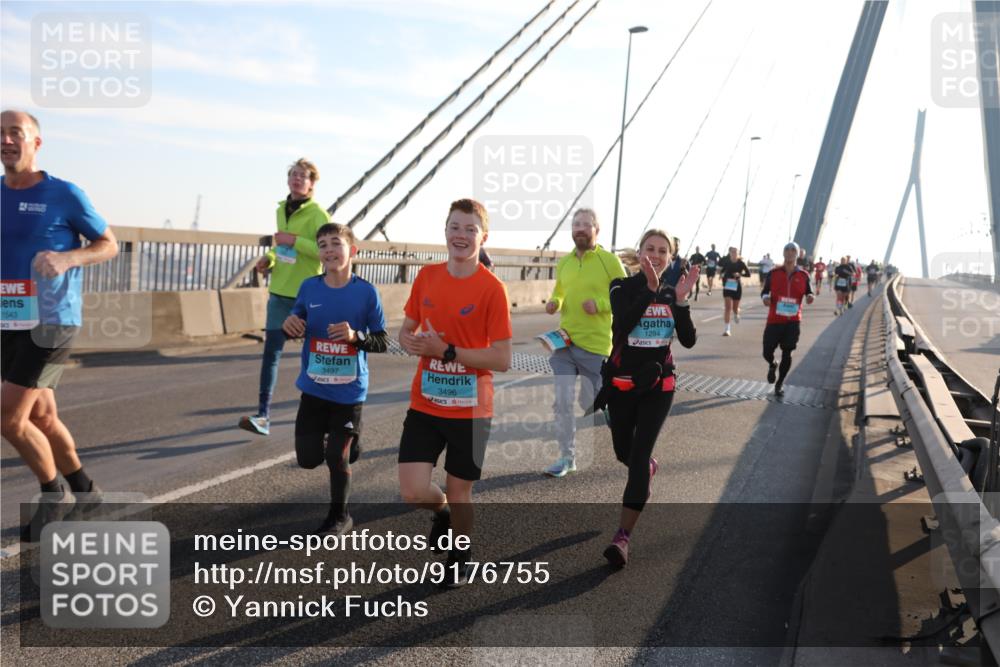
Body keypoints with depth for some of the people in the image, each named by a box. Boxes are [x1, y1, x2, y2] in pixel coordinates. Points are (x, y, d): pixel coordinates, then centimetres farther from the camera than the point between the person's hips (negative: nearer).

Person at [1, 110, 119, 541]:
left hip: (50, 322, -6)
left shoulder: (65, 194, -6)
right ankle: (84, 490, 31)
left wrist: (67, 258, -18)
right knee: (41, 417, 13)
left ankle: (54, 494, 13)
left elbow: (109, 245, 0)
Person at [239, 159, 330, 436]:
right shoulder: (281, 210, 12)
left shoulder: (317, 214, -10)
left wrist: (294, 240, -21)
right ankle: (263, 415, 1)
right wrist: (269, 258, 6)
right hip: (279, 292, 6)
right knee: (271, 352, 0)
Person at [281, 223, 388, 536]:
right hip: (313, 388, 3)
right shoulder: (309, 287, -3)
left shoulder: (366, 291, -11)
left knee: (337, 458, 4)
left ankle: (339, 516, 29)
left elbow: (383, 342, -7)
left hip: (349, 391, -3)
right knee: (308, 458, 6)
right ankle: (345, 442, 40)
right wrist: (290, 326, -13)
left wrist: (355, 336, -25)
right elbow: (297, 330, 10)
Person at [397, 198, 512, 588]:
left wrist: (446, 351, -20)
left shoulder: (492, 288, -12)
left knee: (459, 492, 9)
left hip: (470, 410, -3)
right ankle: (443, 512, 32)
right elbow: (406, 332, 12)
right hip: (424, 405, 3)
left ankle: (460, 554, 38)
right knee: (413, 492, -5)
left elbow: (502, 360, -15)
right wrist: (412, 343, -11)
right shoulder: (427, 276, 3)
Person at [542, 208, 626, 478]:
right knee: (562, 400, -2)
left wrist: (600, 304, -20)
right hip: (564, 342, 4)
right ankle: (566, 457, 9)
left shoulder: (610, 261, -7)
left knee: (590, 402, 9)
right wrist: (554, 303, 1)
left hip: (595, 344, -4)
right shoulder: (563, 262, 8)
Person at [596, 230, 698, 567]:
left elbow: (689, 340, -9)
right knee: (624, 451, 15)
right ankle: (648, 468, 53)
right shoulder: (623, 287, -6)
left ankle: (623, 536, -9)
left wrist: (680, 300, -20)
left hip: (658, 385, 0)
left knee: (639, 454, -10)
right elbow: (621, 325, -27)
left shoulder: (672, 293, 2)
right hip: (622, 383, 0)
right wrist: (649, 290, -34)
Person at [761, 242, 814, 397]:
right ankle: (772, 366, 36)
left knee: (787, 353, 0)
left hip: (793, 320, 0)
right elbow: (765, 291, 8)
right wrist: (765, 297, -15)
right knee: (767, 352, -2)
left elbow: (808, 292, 10)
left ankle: (780, 383, 19)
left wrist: (809, 297, -13)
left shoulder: (803, 275, 1)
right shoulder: (773, 273, 1)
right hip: (774, 319, 0)